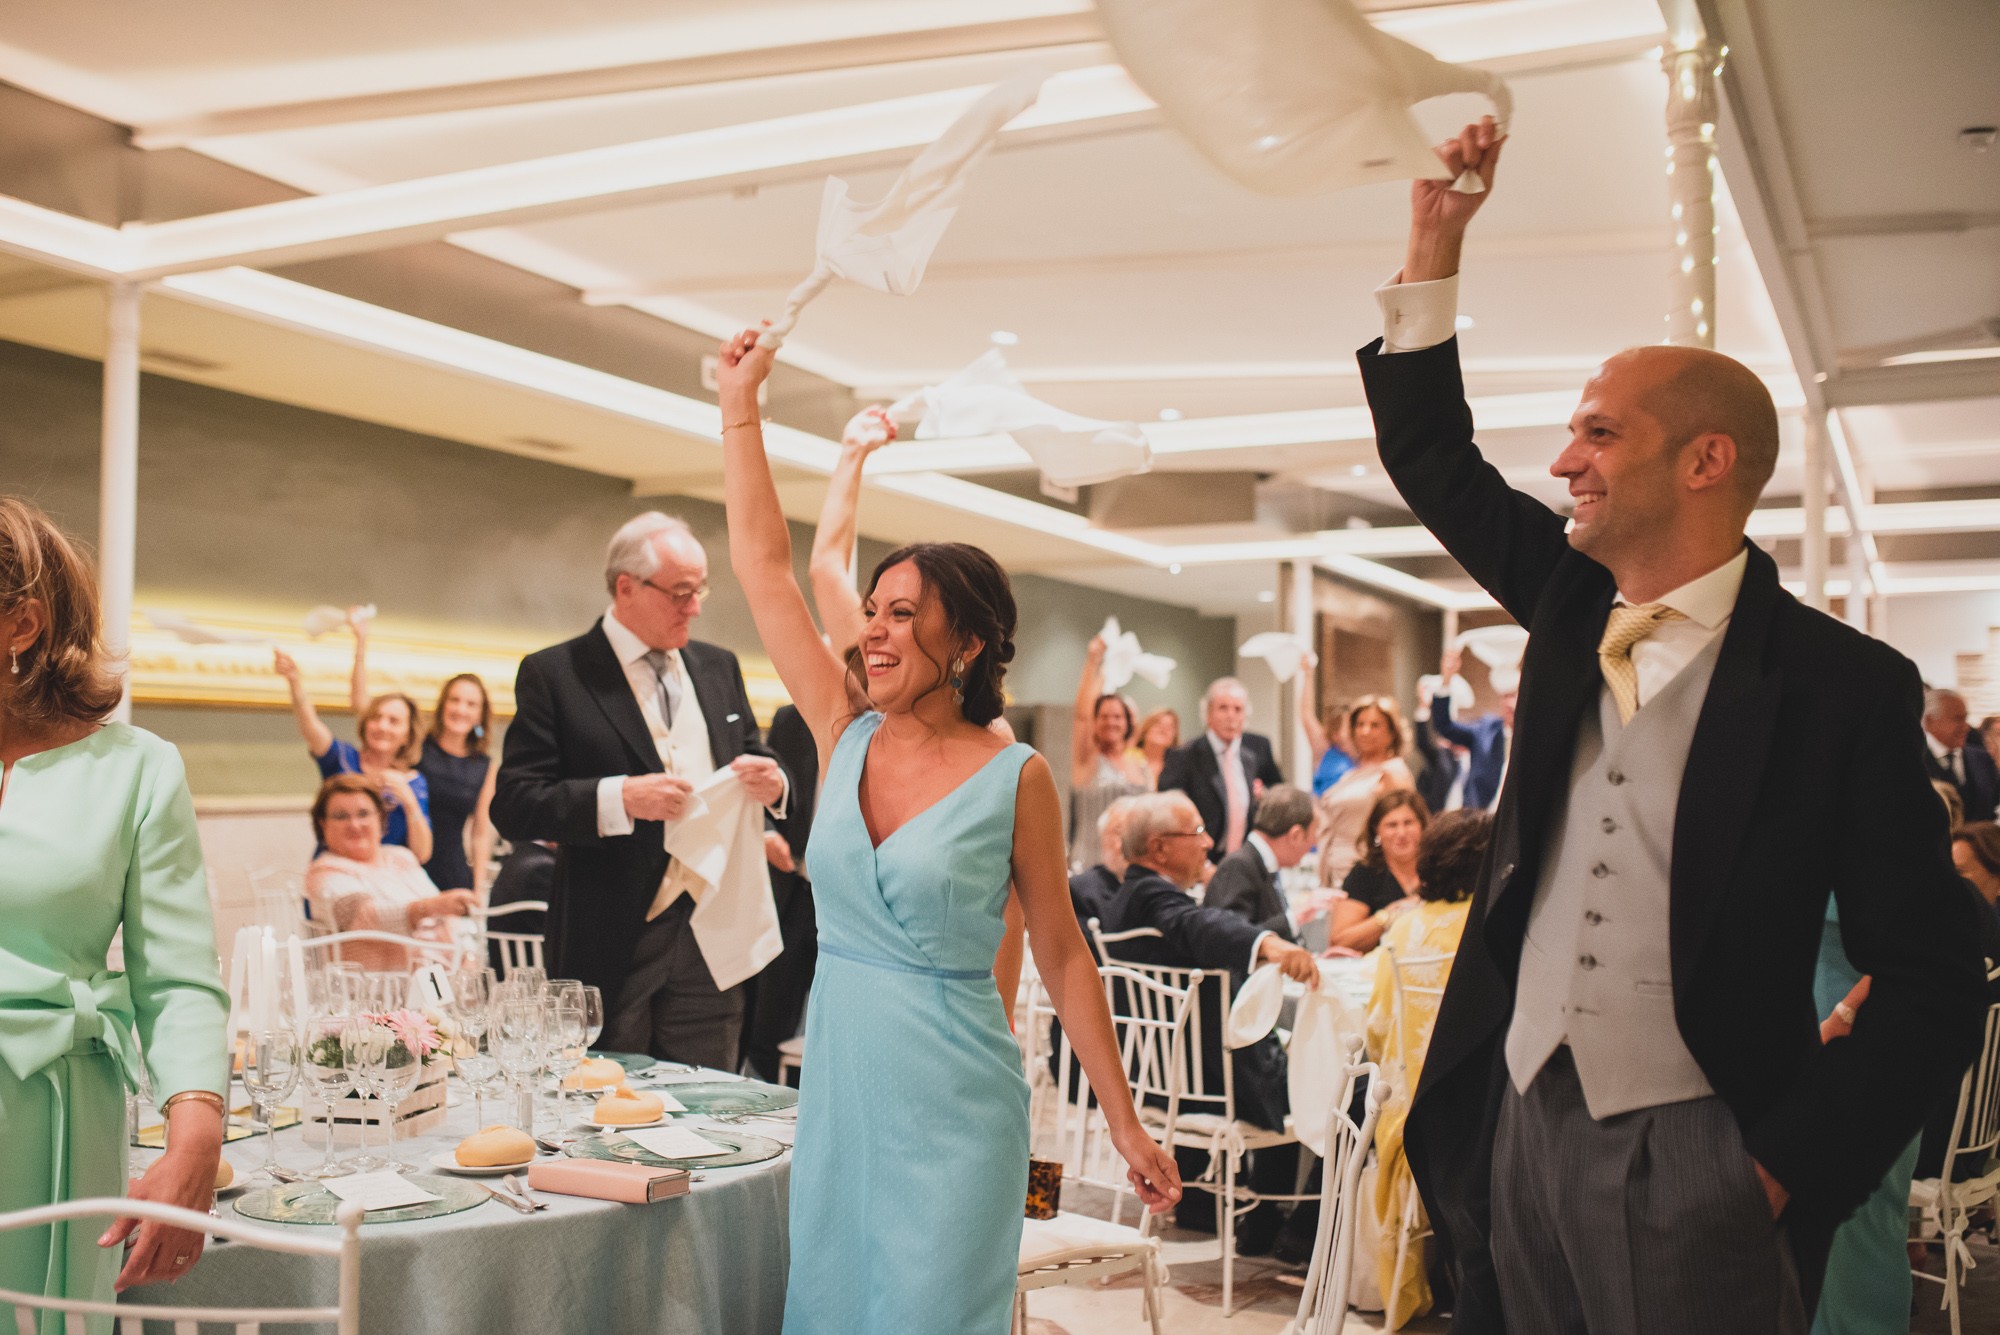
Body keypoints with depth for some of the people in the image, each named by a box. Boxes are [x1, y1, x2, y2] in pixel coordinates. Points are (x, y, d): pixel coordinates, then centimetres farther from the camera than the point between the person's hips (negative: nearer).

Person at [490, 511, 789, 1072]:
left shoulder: (718, 667, 13)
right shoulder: (553, 674, -3)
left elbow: (754, 760, 21)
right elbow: (513, 805, -9)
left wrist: (771, 783, -4)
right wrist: (620, 798, -22)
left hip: (711, 943, 4)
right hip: (610, 945, -4)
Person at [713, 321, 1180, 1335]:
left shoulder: (1015, 778, -9)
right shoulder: (845, 738, 2)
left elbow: (1062, 958, -2)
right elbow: (764, 566, 1)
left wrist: (1126, 1128, -1)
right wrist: (740, 404, 0)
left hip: (952, 1100, -4)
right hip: (837, 1085, 5)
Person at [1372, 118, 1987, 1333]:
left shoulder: (1847, 685, -9)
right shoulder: (1572, 605, 7)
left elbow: (1934, 990, -8)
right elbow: (1432, 461, 15)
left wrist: (1783, 1175, -13)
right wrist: (1438, 237, 9)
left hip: (1694, 1165, -5)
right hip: (1517, 1131, 5)